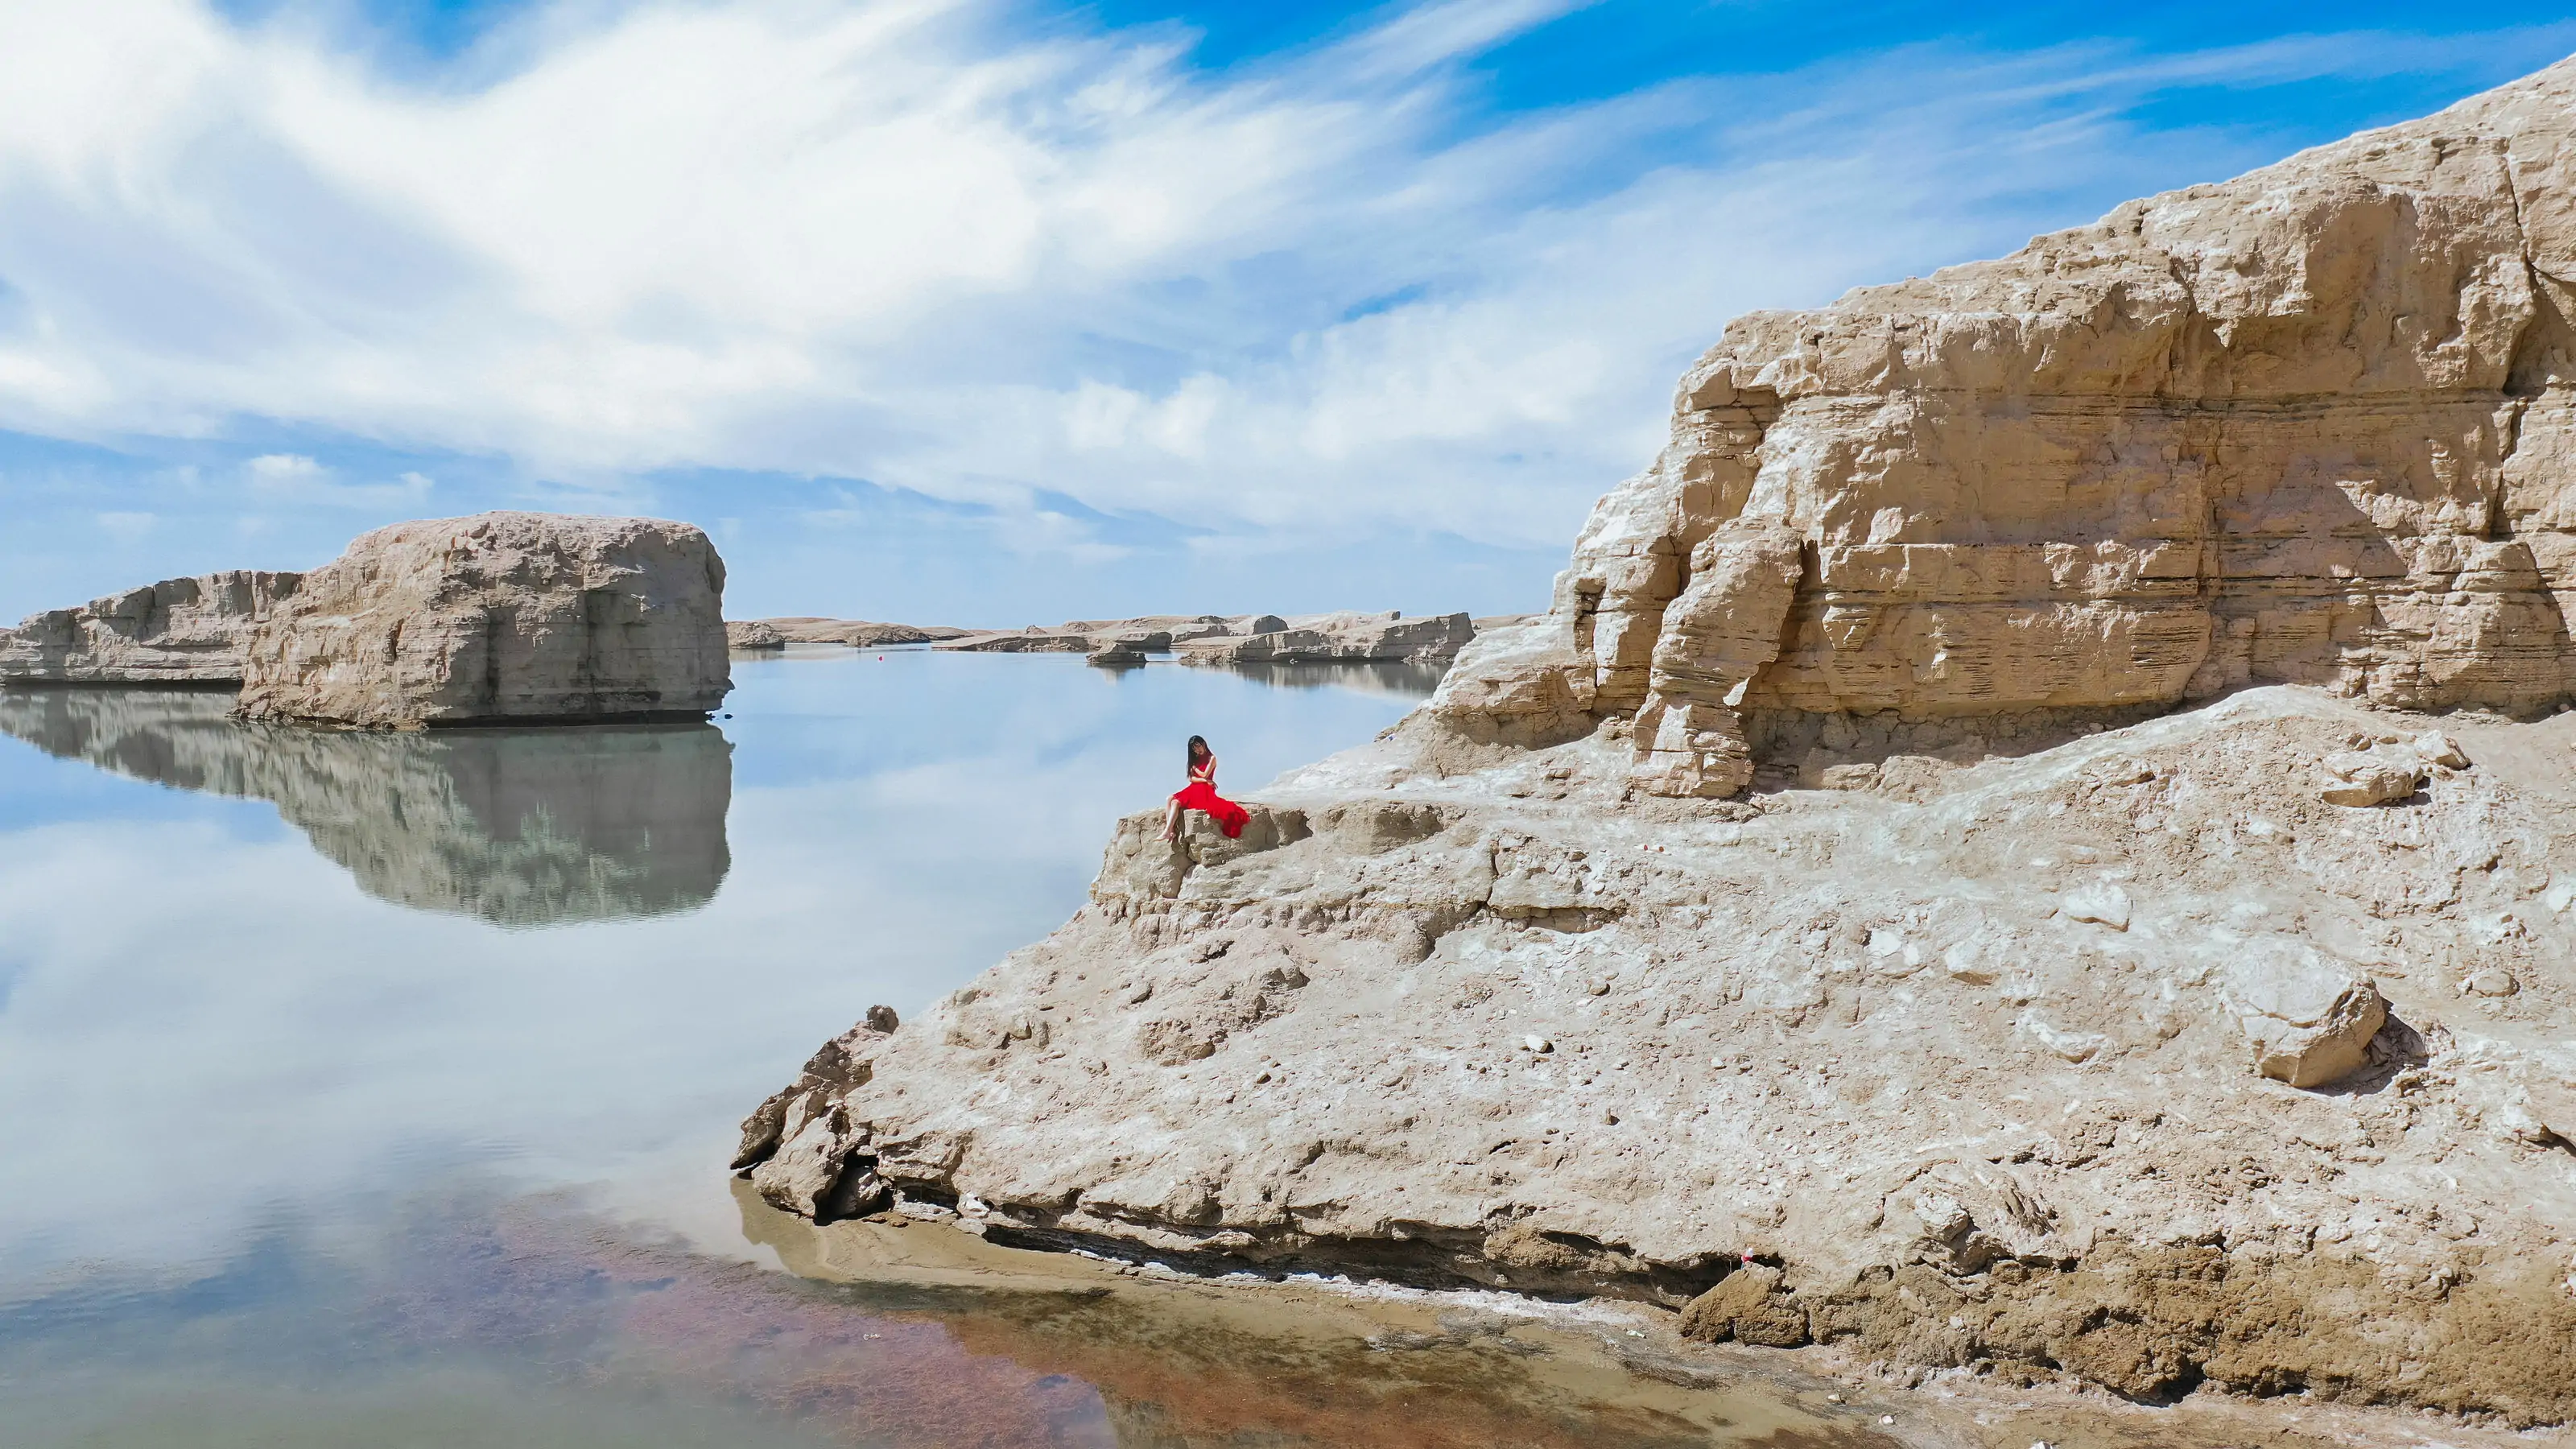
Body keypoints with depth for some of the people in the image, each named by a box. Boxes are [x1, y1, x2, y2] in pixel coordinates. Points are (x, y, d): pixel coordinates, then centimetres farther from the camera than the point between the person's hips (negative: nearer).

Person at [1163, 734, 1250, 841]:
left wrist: (1194, 768, 8)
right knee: (1171, 799, -20)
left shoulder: (1211, 758, 4)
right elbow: (1191, 778, 9)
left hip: (1205, 790, -7)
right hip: (1193, 789, 7)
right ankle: (1170, 832, -31)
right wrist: (1205, 780, -7)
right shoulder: (1195, 760, 21)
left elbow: (1205, 775, -8)